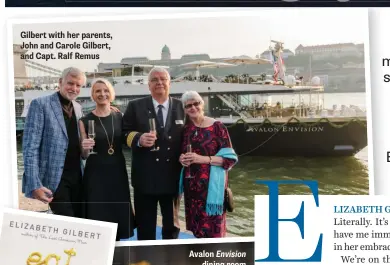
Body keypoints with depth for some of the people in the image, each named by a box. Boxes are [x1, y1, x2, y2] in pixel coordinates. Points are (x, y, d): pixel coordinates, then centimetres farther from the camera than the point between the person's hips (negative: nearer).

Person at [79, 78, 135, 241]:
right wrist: (85, 148, -22)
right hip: (96, 175, -3)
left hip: (118, 173, 3)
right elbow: (84, 155, -2)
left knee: (118, 215, 10)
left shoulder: (119, 117, 4)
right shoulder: (85, 121, -4)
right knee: (97, 218, -1)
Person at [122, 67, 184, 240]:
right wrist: (139, 138, -20)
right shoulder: (135, 106, 2)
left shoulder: (182, 107, 5)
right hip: (145, 176, -1)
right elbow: (125, 133, 0)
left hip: (172, 176, 1)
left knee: (172, 225, 16)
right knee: (145, 226, 10)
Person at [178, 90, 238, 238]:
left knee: (212, 226, -1)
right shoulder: (185, 129, 8)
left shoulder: (217, 126, -6)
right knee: (197, 226, 10)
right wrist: (181, 159, -4)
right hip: (191, 185, 5)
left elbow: (230, 158, -9)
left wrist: (203, 159, -18)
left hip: (211, 184, -4)